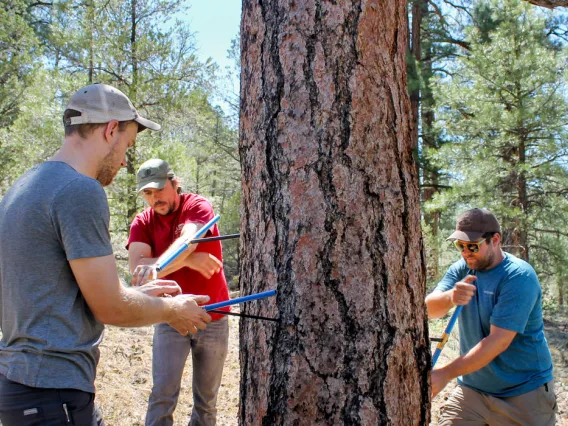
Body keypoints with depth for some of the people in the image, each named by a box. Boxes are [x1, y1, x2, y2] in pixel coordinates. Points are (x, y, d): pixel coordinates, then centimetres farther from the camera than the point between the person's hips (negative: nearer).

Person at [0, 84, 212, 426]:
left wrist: (140, 294, 18)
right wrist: (172, 310, 1)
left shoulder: (28, 184, 12)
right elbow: (110, 308, -16)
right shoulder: (81, 191, -18)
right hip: (53, 394, -9)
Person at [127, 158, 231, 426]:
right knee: (163, 394, -8)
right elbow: (136, 267, -16)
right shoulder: (142, 222, 0)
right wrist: (188, 261, -26)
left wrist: (156, 267, -49)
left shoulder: (198, 207, -9)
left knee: (207, 398, 8)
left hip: (213, 318, -1)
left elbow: (187, 240, -30)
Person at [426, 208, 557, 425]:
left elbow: (499, 341, -26)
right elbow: (429, 309, -12)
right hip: (472, 388, 5)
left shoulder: (519, 276, -19)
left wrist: (445, 374, -28)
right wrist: (450, 297, -35)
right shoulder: (462, 269, 1)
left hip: (523, 392, -4)